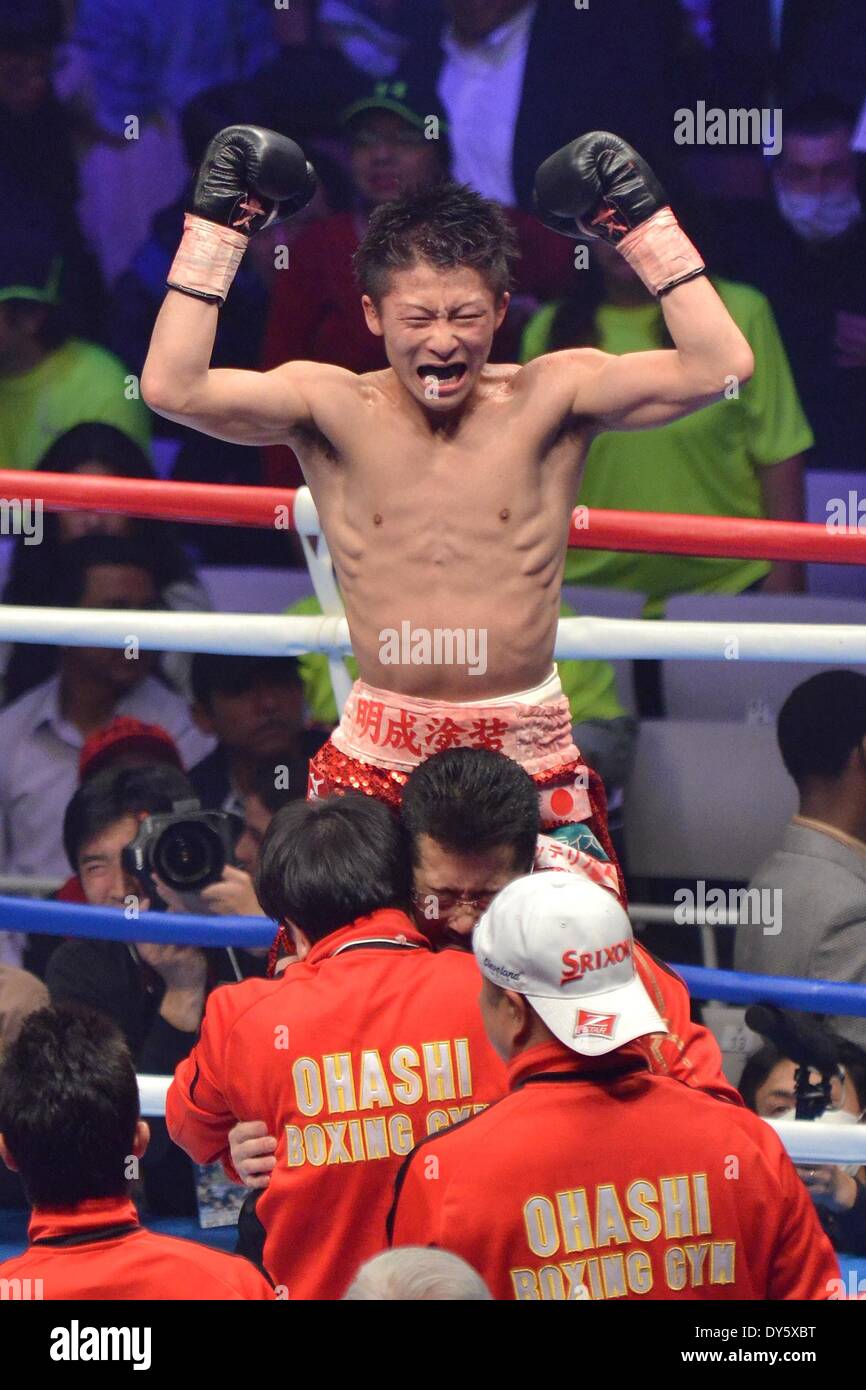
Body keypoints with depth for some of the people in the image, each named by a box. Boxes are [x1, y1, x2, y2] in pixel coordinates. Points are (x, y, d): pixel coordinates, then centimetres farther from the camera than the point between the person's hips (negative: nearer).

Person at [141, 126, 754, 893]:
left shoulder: (550, 399, -2)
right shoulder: (334, 409, -2)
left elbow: (720, 365, -12)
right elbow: (172, 387, -14)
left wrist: (644, 222, -11)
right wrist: (218, 225, -11)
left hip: (532, 749, -1)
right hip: (374, 757, 1)